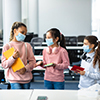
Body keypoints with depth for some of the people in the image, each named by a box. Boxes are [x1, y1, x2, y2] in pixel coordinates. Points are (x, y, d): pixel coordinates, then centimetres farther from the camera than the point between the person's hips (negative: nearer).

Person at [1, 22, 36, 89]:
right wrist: (13, 58, -21)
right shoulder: (7, 46, -2)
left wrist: (25, 68, -13)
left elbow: (32, 61, 6)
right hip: (14, 79, -3)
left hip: (26, 78, 4)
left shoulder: (27, 46, 8)